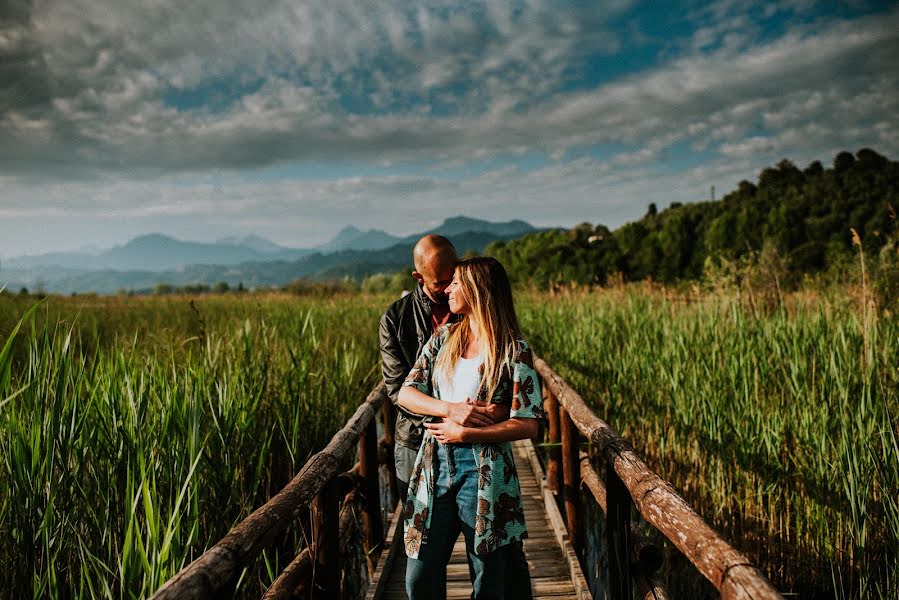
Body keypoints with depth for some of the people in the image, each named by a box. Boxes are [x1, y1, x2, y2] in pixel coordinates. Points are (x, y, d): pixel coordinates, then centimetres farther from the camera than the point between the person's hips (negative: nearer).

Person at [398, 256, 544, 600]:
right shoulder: (444, 339, 8)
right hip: (435, 466, 4)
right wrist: (451, 408, -15)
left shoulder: (515, 351, -7)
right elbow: (406, 394, 2)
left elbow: (528, 425, -11)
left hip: (484, 471, -4)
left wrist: (465, 433, -15)